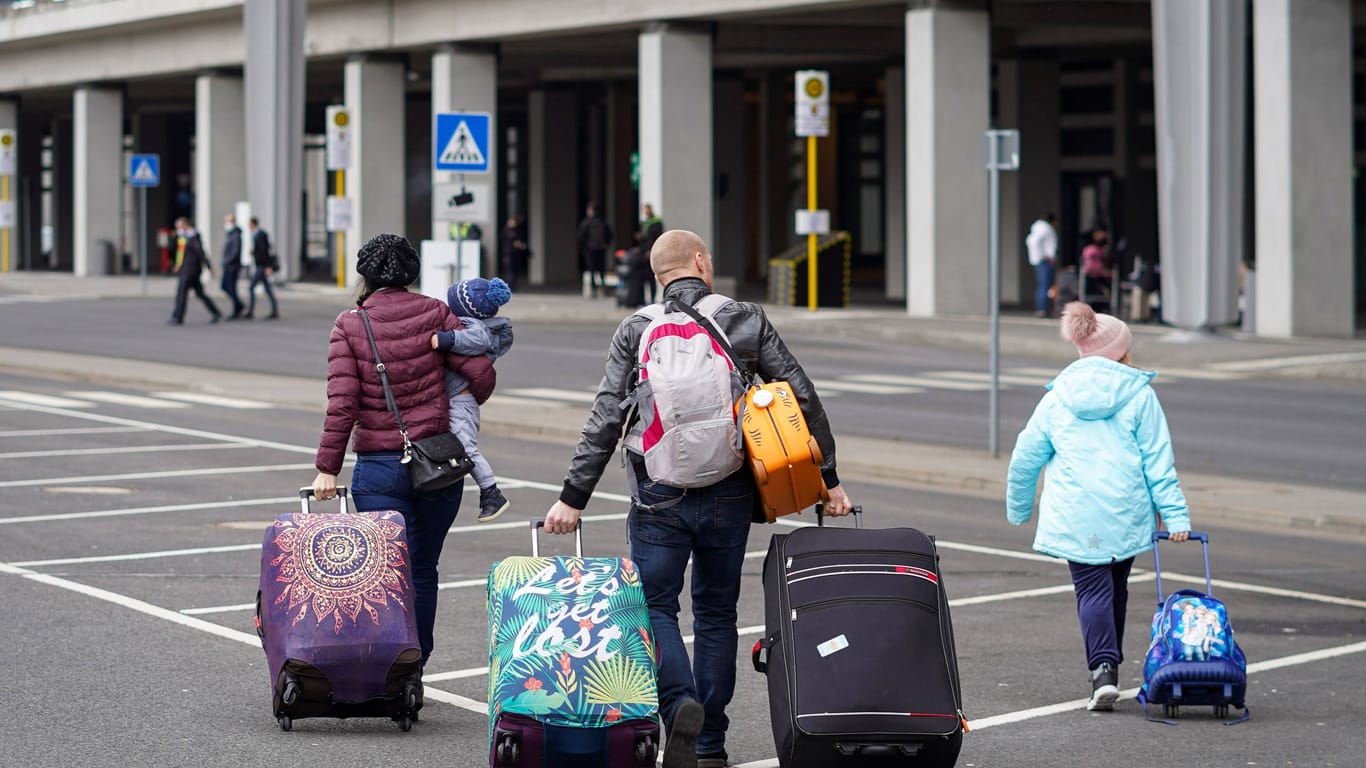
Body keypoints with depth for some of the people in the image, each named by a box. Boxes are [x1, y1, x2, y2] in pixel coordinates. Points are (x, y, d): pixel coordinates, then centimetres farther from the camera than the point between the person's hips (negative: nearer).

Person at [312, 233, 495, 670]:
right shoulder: (434, 314, 0)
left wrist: (327, 468, -7)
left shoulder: (349, 326, -4)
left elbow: (342, 403, -11)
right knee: (423, 571, 14)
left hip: (378, 467, -2)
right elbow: (482, 374, -4)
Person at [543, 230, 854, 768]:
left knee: (654, 607, 6)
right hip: (729, 496, 2)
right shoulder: (747, 321, 2)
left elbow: (607, 419, -6)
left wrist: (573, 497, -4)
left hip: (660, 497, -2)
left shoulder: (635, 330, 0)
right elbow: (802, 398, 0)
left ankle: (680, 705, -20)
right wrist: (828, 477, 7)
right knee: (716, 614, 14)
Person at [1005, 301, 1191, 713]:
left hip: (1074, 516, 0)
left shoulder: (1056, 398, 8)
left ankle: (1103, 670, -19)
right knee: (1115, 589, 15)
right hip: (1126, 513, 0)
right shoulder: (1139, 395, 3)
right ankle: (1109, 665, 22)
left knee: (1092, 590, -1)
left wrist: (1018, 510, 25)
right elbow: (1158, 461, -1)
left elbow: (1024, 460, 12)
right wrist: (1176, 516, -1)